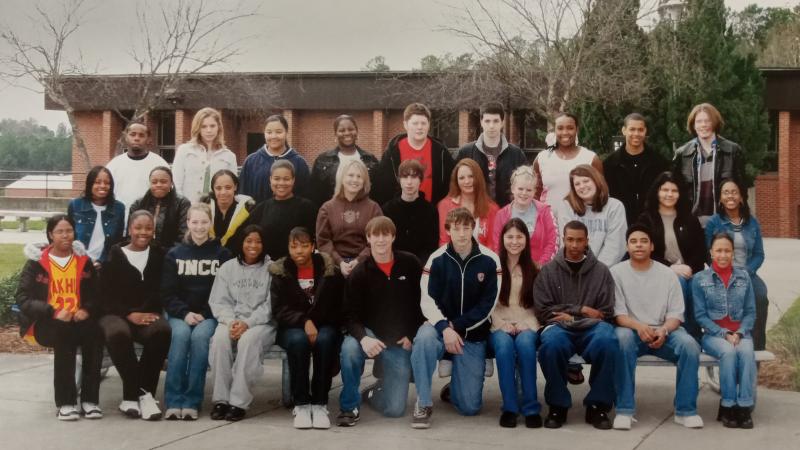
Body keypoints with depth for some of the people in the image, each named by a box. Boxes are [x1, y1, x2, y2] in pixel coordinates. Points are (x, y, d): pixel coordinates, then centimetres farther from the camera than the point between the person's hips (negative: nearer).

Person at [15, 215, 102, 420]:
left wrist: (87, 310, -11)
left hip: (78, 320, 3)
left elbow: (95, 295, 13)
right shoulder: (36, 261, 2)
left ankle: (90, 399, -27)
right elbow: (23, 298, -5)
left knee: (94, 332, -32)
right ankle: (65, 401, -31)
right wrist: (54, 312, -19)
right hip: (45, 323, -2)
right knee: (64, 334, -37)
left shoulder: (83, 261, 12)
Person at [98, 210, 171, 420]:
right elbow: (106, 294, 4)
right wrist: (129, 314, -11)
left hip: (149, 315, 1)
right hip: (116, 314, -1)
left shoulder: (159, 255, 15)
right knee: (118, 334, -38)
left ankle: (132, 396, -27)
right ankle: (142, 394, -29)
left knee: (162, 331, -35)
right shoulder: (115, 255, 10)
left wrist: (149, 313, -10)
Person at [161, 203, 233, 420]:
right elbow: (167, 293, 6)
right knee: (181, 334, -32)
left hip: (210, 315, -1)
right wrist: (185, 313, -11)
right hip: (180, 314, 1)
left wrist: (204, 315, -10)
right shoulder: (174, 254, 10)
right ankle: (173, 401, -30)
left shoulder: (222, 254, 6)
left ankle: (192, 402, -28)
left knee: (200, 336, -33)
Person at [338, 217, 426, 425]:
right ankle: (349, 406, -15)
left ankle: (377, 392, 32)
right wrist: (363, 338, -29)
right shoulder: (359, 274, -5)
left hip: (400, 344, 1)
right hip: (371, 335, -1)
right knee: (350, 347, -37)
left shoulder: (410, 264, -2)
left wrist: (412, 335, -2)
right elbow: (351, 316, -9)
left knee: (395, 408, -6)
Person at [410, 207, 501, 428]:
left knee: (470, 407, -5)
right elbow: (428, 301, -10)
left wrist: (457, 327, -16)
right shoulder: (437, 259, -6)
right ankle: (423, 403, -22)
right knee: (424, 337, -39)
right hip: (441, 326, 0)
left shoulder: (489, 261, -7)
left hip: (473, 335, 0)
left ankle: (454, 387, 33)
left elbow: (487, 305, -9)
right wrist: (444, 328, -27)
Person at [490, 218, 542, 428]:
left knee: (525, 344, -35)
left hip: (526, 325, 1)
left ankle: (531, 407, -26)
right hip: (499, 325, -1)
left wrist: (526, 325, -7)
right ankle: (509, 407, -26)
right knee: (504, 345, -36)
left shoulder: (533, 270, 12)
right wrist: (502, 325, -12)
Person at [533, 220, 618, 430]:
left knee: (607, 341, -35)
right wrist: (581, 310, -4)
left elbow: (606, 312, 5)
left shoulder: (601, 271, 10)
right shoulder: (548, 270, 8)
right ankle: (558, 405, -15)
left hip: (591, 327, 1)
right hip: (559, 326, 0)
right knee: (551, 343, -37)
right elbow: (543, 311, 0)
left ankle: (598, 405, -17)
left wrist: (570, 316, -3)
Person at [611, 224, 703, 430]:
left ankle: (685, 410, -17)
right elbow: (617, 313, -7)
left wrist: (663, 331, -20)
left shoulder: (667, 274, 7)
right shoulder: (617, 272, 1)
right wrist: (638, 326, -26)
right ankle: (624, 409, -31)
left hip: (664, 332, 2)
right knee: (622, 337, -37)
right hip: (632, 330, -2)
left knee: (689, 345, -29)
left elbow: (676, 313, 2)